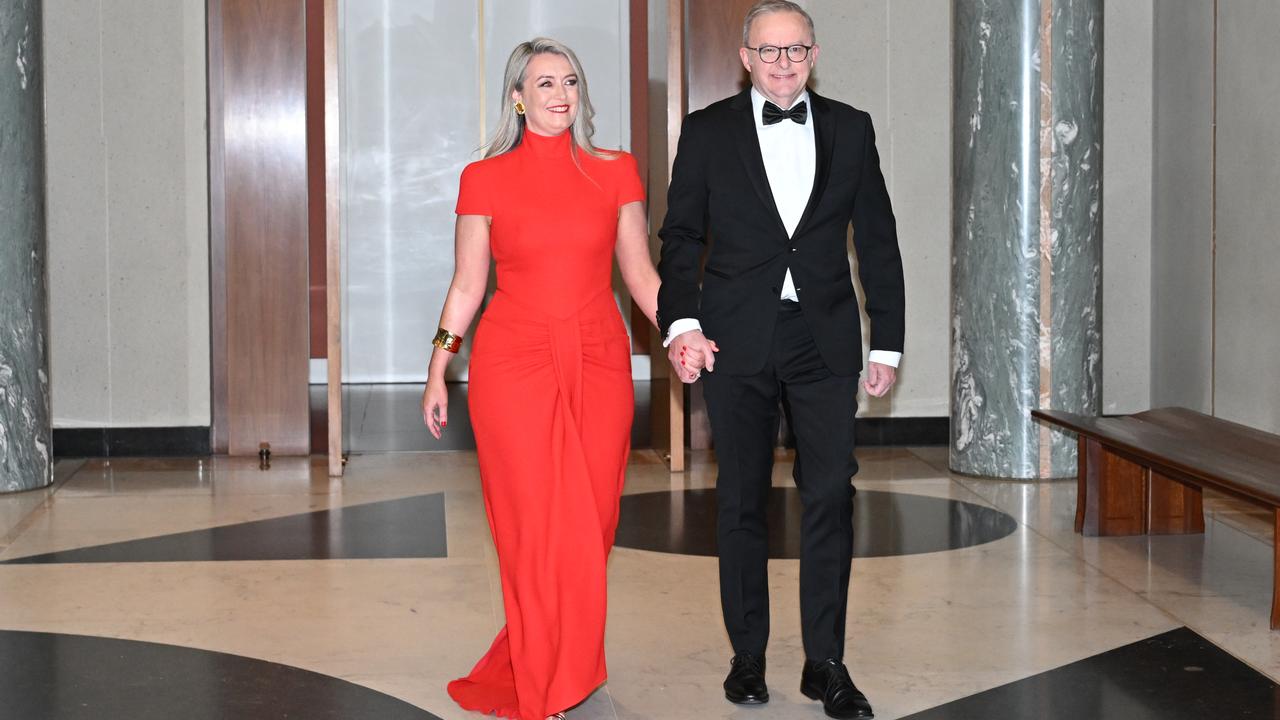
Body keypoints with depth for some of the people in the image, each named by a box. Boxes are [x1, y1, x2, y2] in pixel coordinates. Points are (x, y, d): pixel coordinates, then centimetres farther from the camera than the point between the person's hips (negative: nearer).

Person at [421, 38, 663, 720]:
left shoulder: (615, 172, 7)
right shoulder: (485, 179, 3)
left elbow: (639, 272, 9)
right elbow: (467, 285, 6)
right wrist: (437, 370, 3)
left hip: (598, 366, 3)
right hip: (513, 364, -2)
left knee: (590, 526, 5)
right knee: (538, 532, -3)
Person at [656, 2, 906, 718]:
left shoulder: (850, 128, 8)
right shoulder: (708, 130, 4)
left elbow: (878, 240, 9)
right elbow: (682, 236, 3)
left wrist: (888, 342, 6)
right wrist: (681, 321, -11)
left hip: (825, 338, 1)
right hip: (737, 339, -1)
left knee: (831, 495, -2)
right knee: (742, 499, 6)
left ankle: (825, 662, 8)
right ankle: (748, 654, 17)